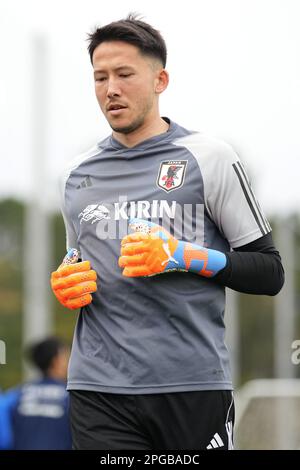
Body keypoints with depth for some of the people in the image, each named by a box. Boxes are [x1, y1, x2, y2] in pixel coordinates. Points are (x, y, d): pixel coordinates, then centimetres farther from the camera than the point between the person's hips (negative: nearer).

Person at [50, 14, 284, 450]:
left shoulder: (208, 157, 2)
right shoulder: (77, 174, 16)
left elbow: (269, 272, 2)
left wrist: (184, 256, -12)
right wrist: (67, 285, 5)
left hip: (194, 386, -3)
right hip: (98, 393, 3)